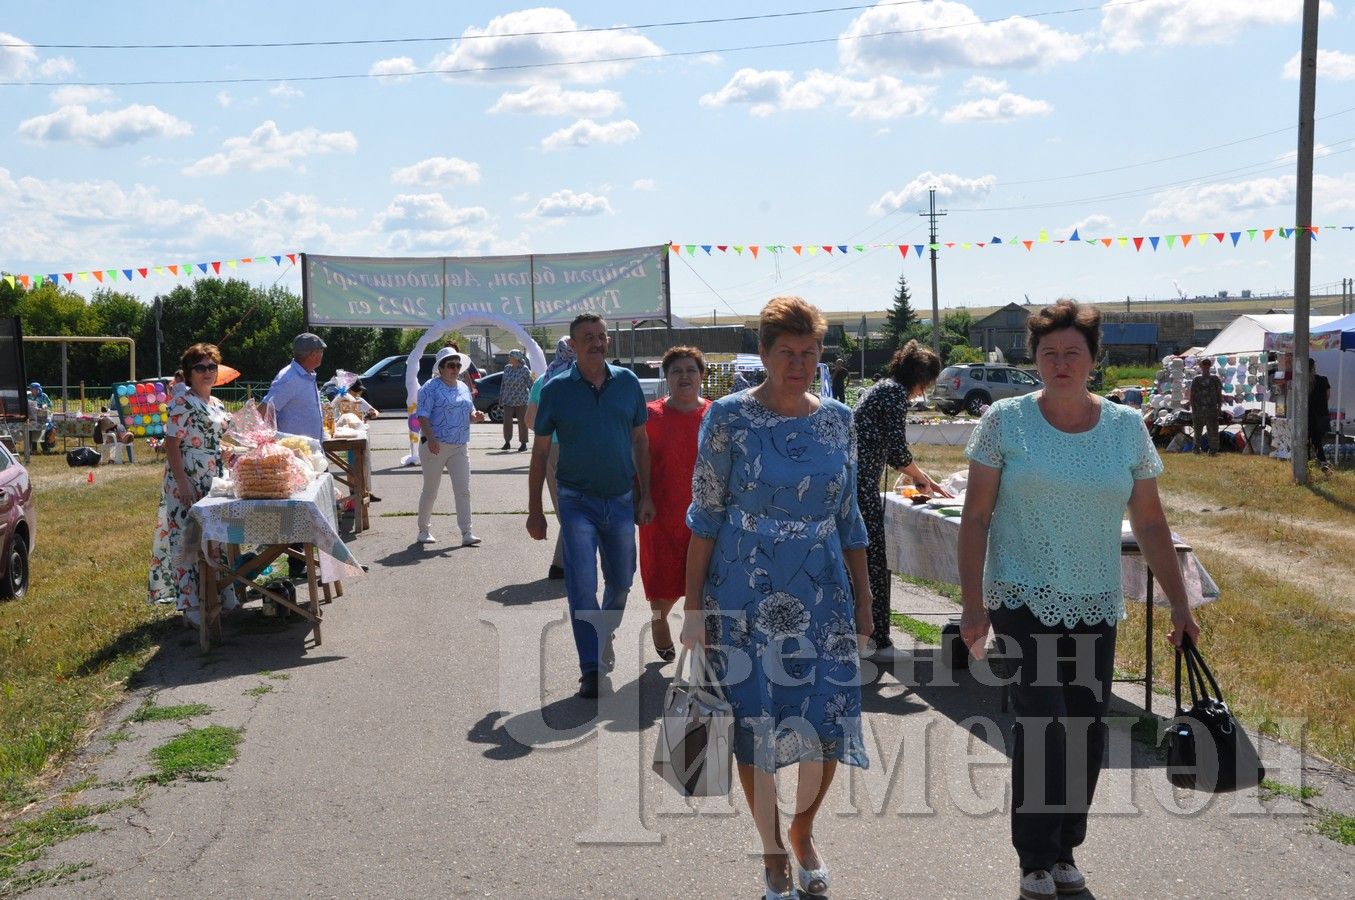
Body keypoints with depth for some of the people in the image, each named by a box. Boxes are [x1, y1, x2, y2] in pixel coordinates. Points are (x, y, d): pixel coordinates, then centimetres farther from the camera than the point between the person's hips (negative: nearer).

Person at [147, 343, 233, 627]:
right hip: (188, 482, -8)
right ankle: (192, 606, -2)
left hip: (214, 482, 8)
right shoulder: (182, 404, -10)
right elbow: (171, 445, -15)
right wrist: (182, 484, -20)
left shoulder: (217, 405, 14)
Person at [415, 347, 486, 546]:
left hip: (459, 448, 5)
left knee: (463, 490, -3)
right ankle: (424, 530, 20)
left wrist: (475, 416, -1)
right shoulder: (431, 387, -6)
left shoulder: (464, 388, 15)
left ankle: (466, 533, -3)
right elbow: (422, 416, -13)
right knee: (430, 491, 5)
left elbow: (468, 413, 23)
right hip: (436, 446, -5)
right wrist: (430, 438, -25)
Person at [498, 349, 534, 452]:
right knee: (507, 421, -6)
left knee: (522, 422, 2)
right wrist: (501, 400, 11)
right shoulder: (507, 368, 7)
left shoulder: (525, 370, -6)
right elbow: (503, 385, 13)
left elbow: (531, 385, -3)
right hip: (508, 400, 3)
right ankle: (507, 441, 9)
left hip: (521, 401, -3)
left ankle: (523, 443, 13)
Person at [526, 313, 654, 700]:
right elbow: (540, 452, 0)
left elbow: (640, 441, 8)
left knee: (621, 582, 14)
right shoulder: (556, 389, -5)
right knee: (582, 586, -7)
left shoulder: (627, 382, 1)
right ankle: (591, 667, 0)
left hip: (622, 500, 3)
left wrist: (645, 496, 5)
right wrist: (534, 510, -1)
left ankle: (604, 636, 39)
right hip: (578, 503, -3)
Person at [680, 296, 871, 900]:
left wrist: (863, 596, 10)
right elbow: (705, 515, -4)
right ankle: (773, 851, 25)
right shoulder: (729, 417, -5)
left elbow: (849, 516, 11)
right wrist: (693, 606, -7)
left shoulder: (836, 419, 5)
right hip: (745, 597, -3)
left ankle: (803, 831, 30)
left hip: (823, 595, 3)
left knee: (829, 725, 1)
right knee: (754, 726, 3)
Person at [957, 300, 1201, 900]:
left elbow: (1150, 524, 8)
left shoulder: (1125, 427, 3)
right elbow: (975, 517, -4)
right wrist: (972, 603, -9)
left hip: (1096, 606, 3)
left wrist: (1179, 604, 4)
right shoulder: (1006, 421, -4)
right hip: (1024, 600, -3)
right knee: (1044, 725, -11)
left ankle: (1064, 849, 25)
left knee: (1088, 731, 6)